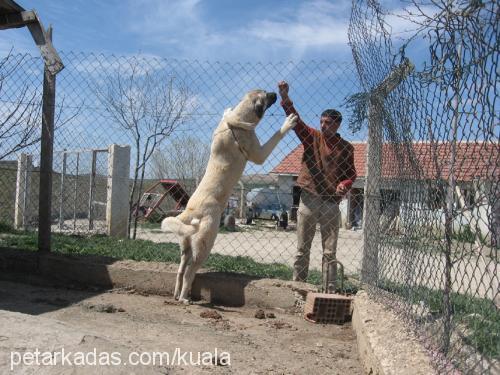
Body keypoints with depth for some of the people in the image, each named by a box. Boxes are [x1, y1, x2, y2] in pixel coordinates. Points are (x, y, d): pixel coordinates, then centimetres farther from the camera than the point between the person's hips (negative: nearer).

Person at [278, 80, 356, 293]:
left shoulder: (346, 147, 4)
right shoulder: (312, 137, 3)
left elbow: (351, 173, 9)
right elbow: (296, 121, -10)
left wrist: (344, 185, -14)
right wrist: (285, 99, -24)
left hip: (331, 203, 0)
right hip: (308, 200, 0)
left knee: (330, 253, 4)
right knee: (302, 250, 6)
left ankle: (329, 293, 8)